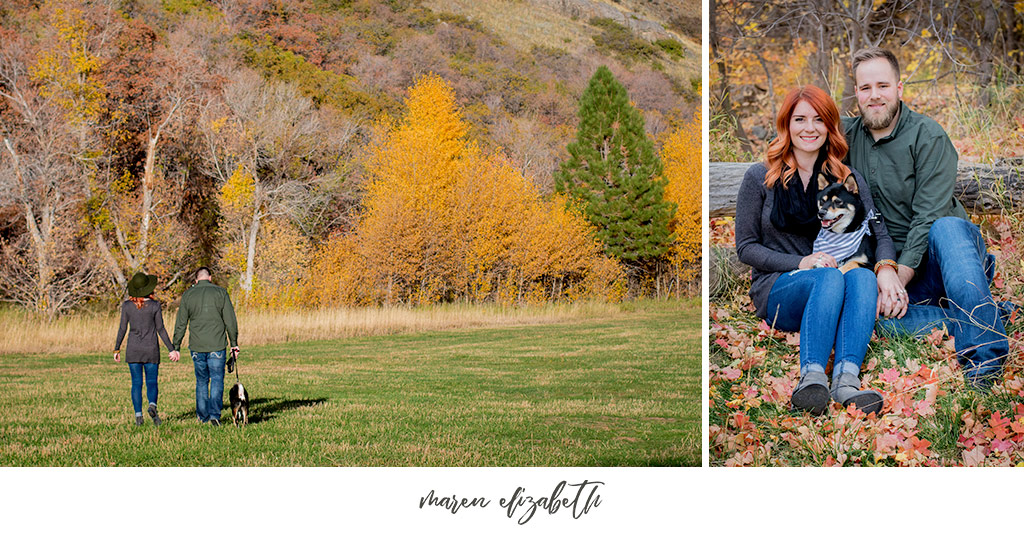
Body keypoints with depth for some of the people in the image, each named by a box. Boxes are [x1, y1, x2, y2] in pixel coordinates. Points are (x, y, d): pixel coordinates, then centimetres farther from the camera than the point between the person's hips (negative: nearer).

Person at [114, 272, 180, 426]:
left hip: (133, 349, 1)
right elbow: (160, 329, -6)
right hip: (151, 349, -1)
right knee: (152, 381, 5)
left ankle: (138, 414, -2)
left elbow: (122, 329, 0)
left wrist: (116, 349, 11)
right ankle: (152, 405, -22)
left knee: (136, 383, 7)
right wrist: (171, 349, 0)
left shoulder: (127, 305, -3)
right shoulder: (154, 305, -7)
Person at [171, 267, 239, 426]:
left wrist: (175, 347, 10)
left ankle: (202, 416, 17)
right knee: (217, 380, 2)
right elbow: (230, 321, 0)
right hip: (217, 346, -2)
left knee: (201, 381, 14)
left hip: (197, 347, 2)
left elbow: (180, 324, 4)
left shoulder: (188, 295, 4)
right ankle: (215, 414, -11)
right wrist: (234, 344, 7)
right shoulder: (220, 293, 0)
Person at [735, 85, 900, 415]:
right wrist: (801, 263, -13)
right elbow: (746, 246, 3)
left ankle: (847, 379, -53)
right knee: (830, 277, -35)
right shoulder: (760, 178, 4)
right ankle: (811, 379, -54)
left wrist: (886, 266, -23)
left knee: (863, 277, -32)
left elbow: (878, 231, 1)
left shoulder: (848, 179, 13)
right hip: (776, 290, -3)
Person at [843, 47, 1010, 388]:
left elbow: (929, 216, -15)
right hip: (894, 263, 4)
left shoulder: (928, 137, -9)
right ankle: (990, 314, -23)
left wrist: (899, 278, -25)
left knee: (946, 229, -39)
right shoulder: (848, 136, 6)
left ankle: (984, 351, -42)